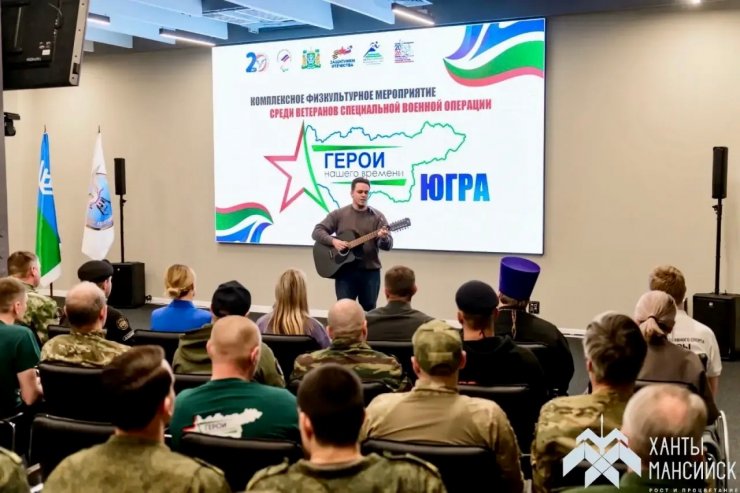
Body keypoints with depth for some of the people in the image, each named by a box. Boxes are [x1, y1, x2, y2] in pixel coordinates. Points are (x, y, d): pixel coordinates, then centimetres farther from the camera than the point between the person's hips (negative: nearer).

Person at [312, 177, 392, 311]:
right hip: (345, 271, -1)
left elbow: (388, 245, -4)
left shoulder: (377, 217, 3)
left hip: (370, 271, 1)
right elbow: (317, 232, 1)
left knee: (369, 311, 6)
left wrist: (384, 238, -28)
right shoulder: (338, 214, 4)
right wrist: (333, 241, -16)